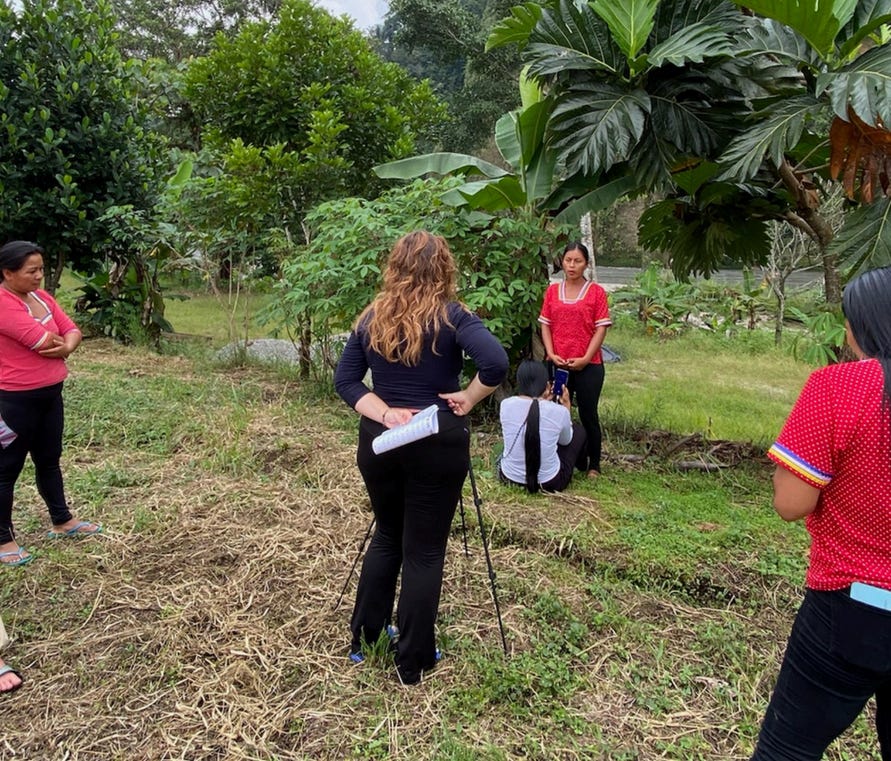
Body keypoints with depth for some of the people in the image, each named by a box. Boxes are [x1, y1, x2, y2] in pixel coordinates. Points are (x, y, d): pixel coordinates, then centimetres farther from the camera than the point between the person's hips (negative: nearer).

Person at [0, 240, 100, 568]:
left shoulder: (41, 297, 6)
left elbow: (72, 331, 6)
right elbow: (44, 341, -25)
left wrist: (67, 347, -16)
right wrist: (58, 342, -2)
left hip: (51, 393, 8)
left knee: (49, 460, 20)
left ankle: (62, 521, 35)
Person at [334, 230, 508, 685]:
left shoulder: (371, 317, 4)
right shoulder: (451, 317, -10)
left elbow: (345, 379, 1)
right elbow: (496, 363, -25)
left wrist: (384, 414, -7)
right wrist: (469, 398, -10)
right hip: (437, 443, -4)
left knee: (387, 534, 23)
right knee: (424, 550, 8)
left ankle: (363, 637, 33)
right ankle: (413, 661, 20)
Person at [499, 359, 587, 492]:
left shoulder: (506, 405, -11)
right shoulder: (559, 411, -17)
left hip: (510, 477, 3)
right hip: (549, 484, -3)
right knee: (578, 430, 23)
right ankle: (582, 466, 53)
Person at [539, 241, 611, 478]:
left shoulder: (596, 292, -2)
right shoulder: (552, 290, 8)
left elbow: (601, 328, -5)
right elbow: (545, 325, 7)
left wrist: (585, 358, -13)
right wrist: (551, 354, -7)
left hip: (588, 366, -3)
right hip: (557, 365, 3)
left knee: (588, 415, 5)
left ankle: (594, 465, 17)